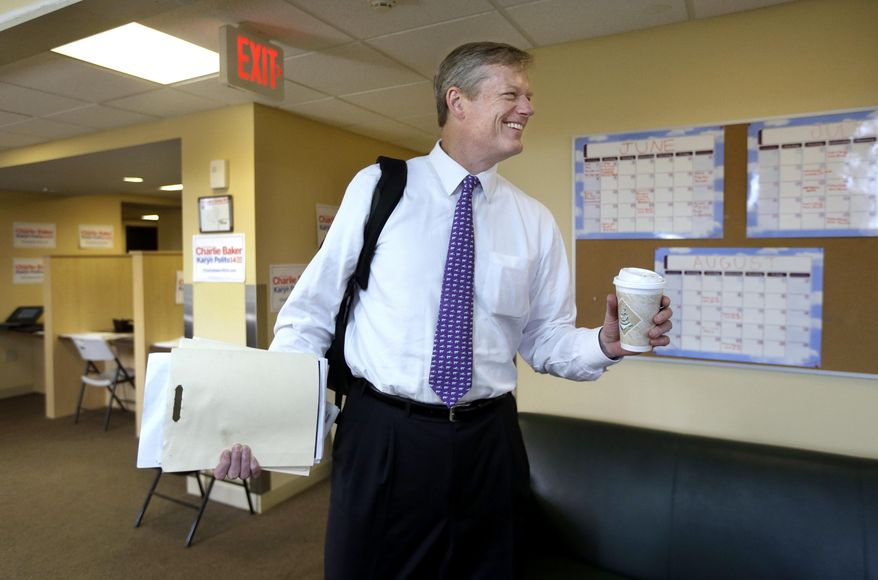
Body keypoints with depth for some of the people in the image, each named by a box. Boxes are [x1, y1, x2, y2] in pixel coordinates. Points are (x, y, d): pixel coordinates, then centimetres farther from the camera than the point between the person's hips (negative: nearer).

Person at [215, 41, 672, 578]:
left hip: (487, 444, 3)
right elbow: (313, 310, -3)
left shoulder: (536, 221, 3)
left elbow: (546, 339, 6)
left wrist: (606, 344, -13)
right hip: (381, 437, -2)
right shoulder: (378, 187, -4)